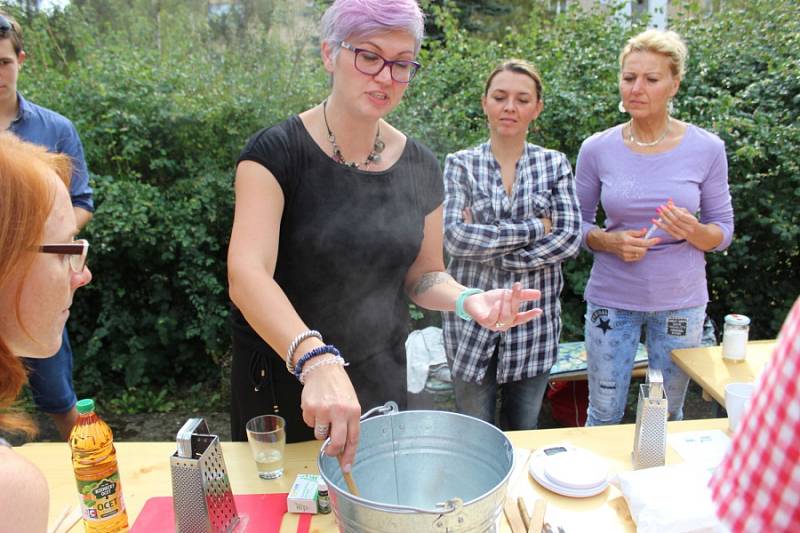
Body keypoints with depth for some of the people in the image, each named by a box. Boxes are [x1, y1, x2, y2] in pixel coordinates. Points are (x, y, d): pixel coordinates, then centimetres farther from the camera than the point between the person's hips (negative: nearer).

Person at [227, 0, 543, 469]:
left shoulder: (420, 167, -3)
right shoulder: (278, 152, -16)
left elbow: (423, 275, 6)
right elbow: (246, 273, -29)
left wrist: (467, 299, -17)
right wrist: (316, 360, -44)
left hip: (382, 377, 3)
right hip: (282, 376, -3)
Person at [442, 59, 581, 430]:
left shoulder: (555, 165, 2)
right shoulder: (460, 164, -2)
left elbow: (570, 239, -9)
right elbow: (454, 236, -17)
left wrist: (489, 249, -15)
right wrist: (535, 228, -17)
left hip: (534, 319, 2)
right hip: (471, 319, -1)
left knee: (525, 434, 18)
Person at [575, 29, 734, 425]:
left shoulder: (706, 148, -6)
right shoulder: (597, 149, -6)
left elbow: (723, 232, 1)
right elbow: (578, 224, 3)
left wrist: (693, 232, -21)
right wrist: (610, 241, -18)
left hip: (680, 300, 1)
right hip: (611, 299, 0)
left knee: (669, 415, 17)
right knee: (603, 415, 11)